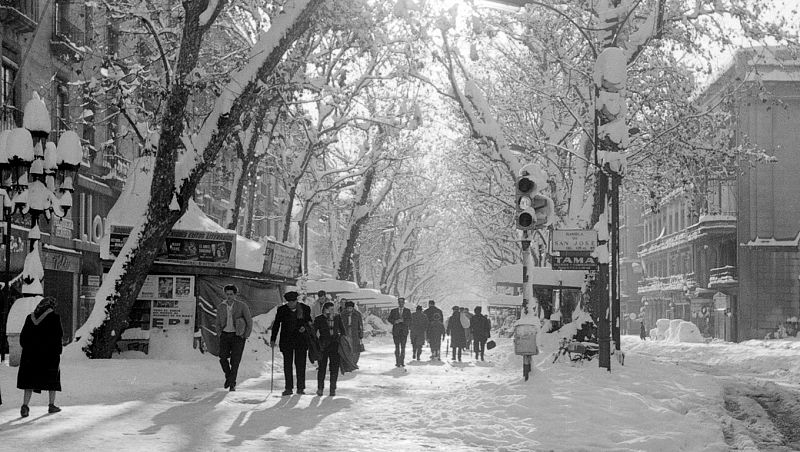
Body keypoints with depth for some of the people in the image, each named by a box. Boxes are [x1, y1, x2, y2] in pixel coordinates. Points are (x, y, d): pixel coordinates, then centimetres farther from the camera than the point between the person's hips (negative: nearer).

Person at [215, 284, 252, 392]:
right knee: (223, 357, -9)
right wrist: (219, 334, 4)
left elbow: (249, 321, -1)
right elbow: (218, 323, 16)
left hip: (237, 336, -3)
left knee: (235, 361, -7)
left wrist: (246, 336, -4)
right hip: (225, 335, 3)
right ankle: (228, 376, 16)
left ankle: (232, 384, 1)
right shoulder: (221, 307, 4)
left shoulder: (242, 306, -6)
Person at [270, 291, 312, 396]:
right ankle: (289, 388, 6)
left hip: (301, 341, -1)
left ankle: (300, 388, 5)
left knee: (300, 364, -1)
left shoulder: (305, 309, -1)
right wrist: (272, 339, 1)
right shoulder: (282, 310, 0)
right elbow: (276, 325, 5)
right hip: (286, 341, 1)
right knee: (287, 364, 2)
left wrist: (305, 327, -10)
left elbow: (309, 321, 12)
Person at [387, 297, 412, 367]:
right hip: (396, 331, 1)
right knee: (397, 347, -2)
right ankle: (397, 362, -1)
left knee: (403, 347, -3)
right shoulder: (393, 311, 11)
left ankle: (402, 362, 1)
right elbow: (389, 319, 6)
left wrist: (403, 320, -18)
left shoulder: (407, 311, 8)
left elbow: (409, 320, -2)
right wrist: (395, 321, -12)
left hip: (404, 331, -1)